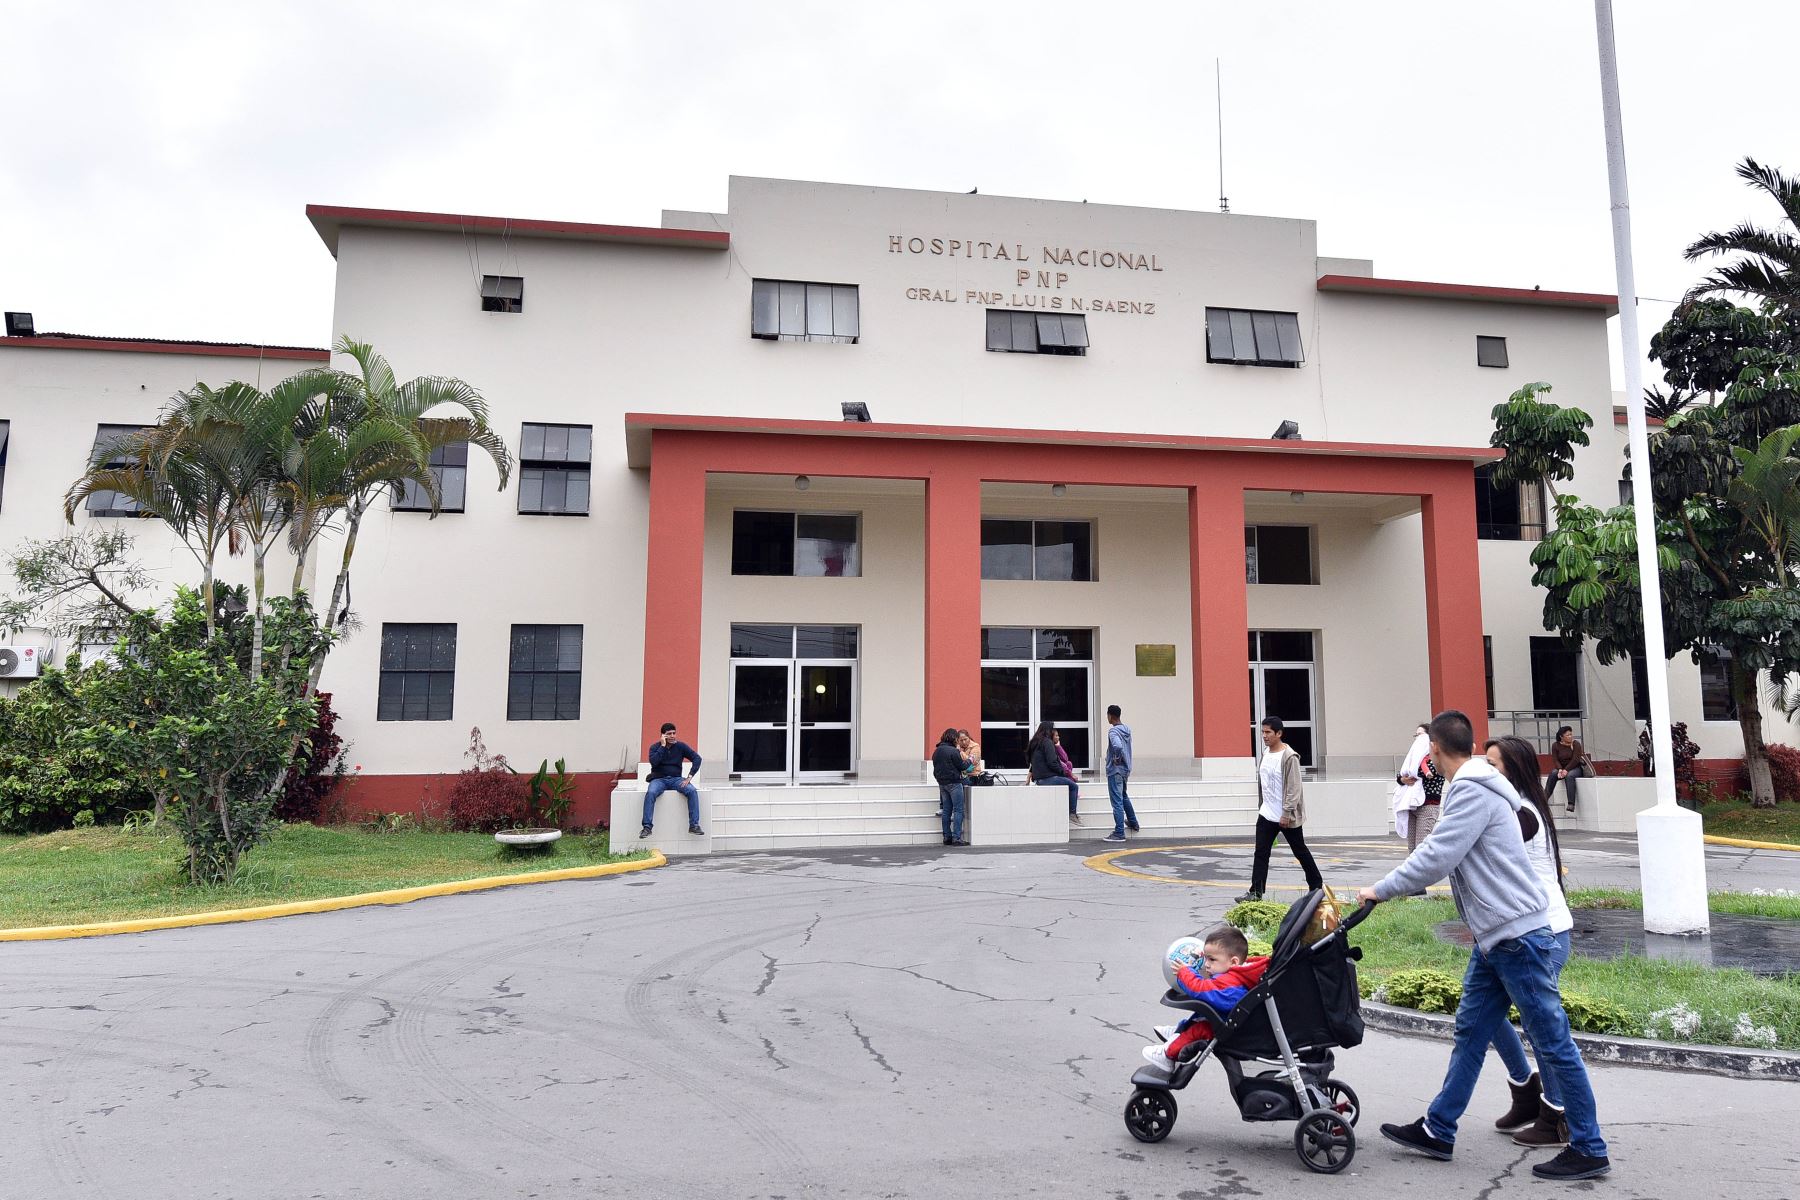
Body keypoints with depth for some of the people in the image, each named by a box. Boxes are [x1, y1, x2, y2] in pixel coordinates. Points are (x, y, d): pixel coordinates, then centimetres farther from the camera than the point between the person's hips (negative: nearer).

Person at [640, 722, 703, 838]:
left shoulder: (680, 746, 3)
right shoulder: (655, 747, 1)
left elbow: (697, 758, -2)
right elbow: (653, 762, -18)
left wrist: (689, 777, -11)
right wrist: (663, 746, -16)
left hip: (676, 779, 1)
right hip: (659, 779, -1)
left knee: (693, 791, -27)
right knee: (650, 793, -34)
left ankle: (694, 825, -24)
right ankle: (647, 827, -30)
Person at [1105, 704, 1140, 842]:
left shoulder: (1113, 731, -19)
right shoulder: (1127, 729, 8)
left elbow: (1117, 746, -37)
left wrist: (1117, 758, -21)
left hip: (1115, 770, -9)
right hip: (1126, 769, 9)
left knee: (1117, 801, -5)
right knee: (1124, 796, 27)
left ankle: (1119, 833, -2)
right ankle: (1133, 823, 39)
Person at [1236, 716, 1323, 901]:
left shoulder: (1289, 757, -18)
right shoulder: (1265, 752, 6)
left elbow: (1294, 789, -19)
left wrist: (1286, 813, -21)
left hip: (1287, 816, -7)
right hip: (1267, 814, 7)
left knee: (1300, 851, 10)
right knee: (1261, 853, 1)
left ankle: (1317, 885, 28)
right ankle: (1256, 892, 1)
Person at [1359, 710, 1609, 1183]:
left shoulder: (1473, 792, -18)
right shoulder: (1471, 786, 13)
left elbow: (1435, 859, -22)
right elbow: (1441, 851, 19)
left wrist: (1382, 889, -12)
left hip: (1518, 935, -10)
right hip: (1496, 935, 10)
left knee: (1552, 1042, 1)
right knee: (1470, 1031, 13)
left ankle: (1589, 1149, 13)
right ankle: (1437, 1130, 20)